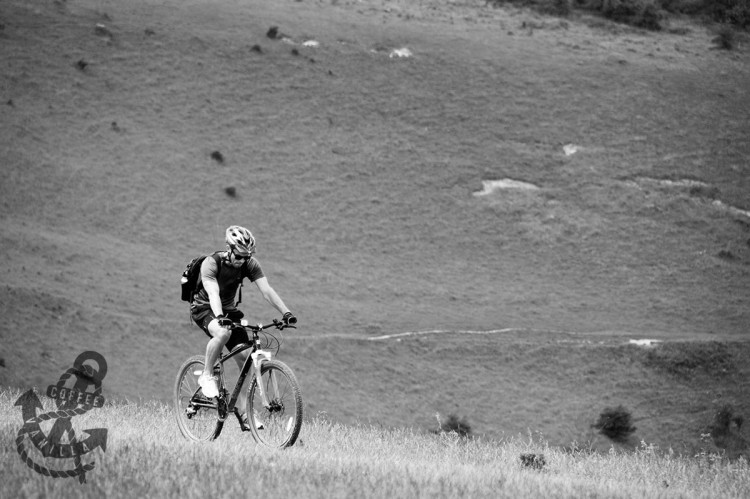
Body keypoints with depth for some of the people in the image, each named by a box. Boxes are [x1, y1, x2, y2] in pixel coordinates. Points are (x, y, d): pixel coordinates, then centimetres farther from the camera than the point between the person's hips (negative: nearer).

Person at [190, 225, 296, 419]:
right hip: (204, 308, -5)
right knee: (223, 332, -38)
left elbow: (266, 290, -21)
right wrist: (219, 316, -58)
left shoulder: (249, 264, -13)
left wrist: (286, 312, -35)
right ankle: (207, 375, -17)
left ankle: (246, 411, -1)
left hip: (228, 309, 5)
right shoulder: (211, 263, -26)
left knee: (246, 359, -8)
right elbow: (213, 293, -40)